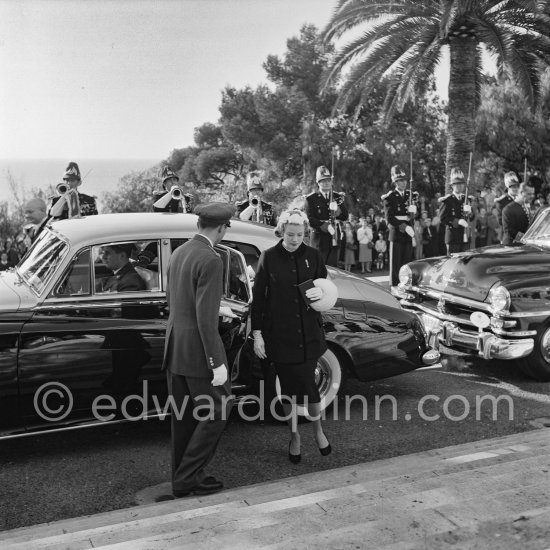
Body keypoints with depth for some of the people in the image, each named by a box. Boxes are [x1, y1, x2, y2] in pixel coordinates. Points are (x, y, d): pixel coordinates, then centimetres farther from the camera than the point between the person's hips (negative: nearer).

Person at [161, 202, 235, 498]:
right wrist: (217, 364, -19)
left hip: (174, 346, 9)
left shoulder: (178, 253, 8)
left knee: (185, 417, 16)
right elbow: (206, 318, -22)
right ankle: (188, 477, 8)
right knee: (216, 412, 6)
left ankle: (183, 479, 24)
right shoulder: (211, 261, -19)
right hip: (197, 350, -9)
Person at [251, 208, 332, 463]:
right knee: (288, 386, 8)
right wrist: (257, 334, -5)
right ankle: (294, 436, 28)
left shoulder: (313, 256, 1)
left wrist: (321, 292, -12)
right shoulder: (268, 257, -4)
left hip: (308, 334, 1)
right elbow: (258, 297, -2)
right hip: (279, 334, -1)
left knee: (307, 383, -1)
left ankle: (318, 430, 26)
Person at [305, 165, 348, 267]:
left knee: (332, 267, 4)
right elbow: (310, 219, -9)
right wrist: (325, 226, -21)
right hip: (319, 238, -4)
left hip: (334, 237, 4)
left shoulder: (337, 197, 14)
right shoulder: (311, 198, 1)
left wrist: (337, 211, -13)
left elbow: (345, 217, 7)